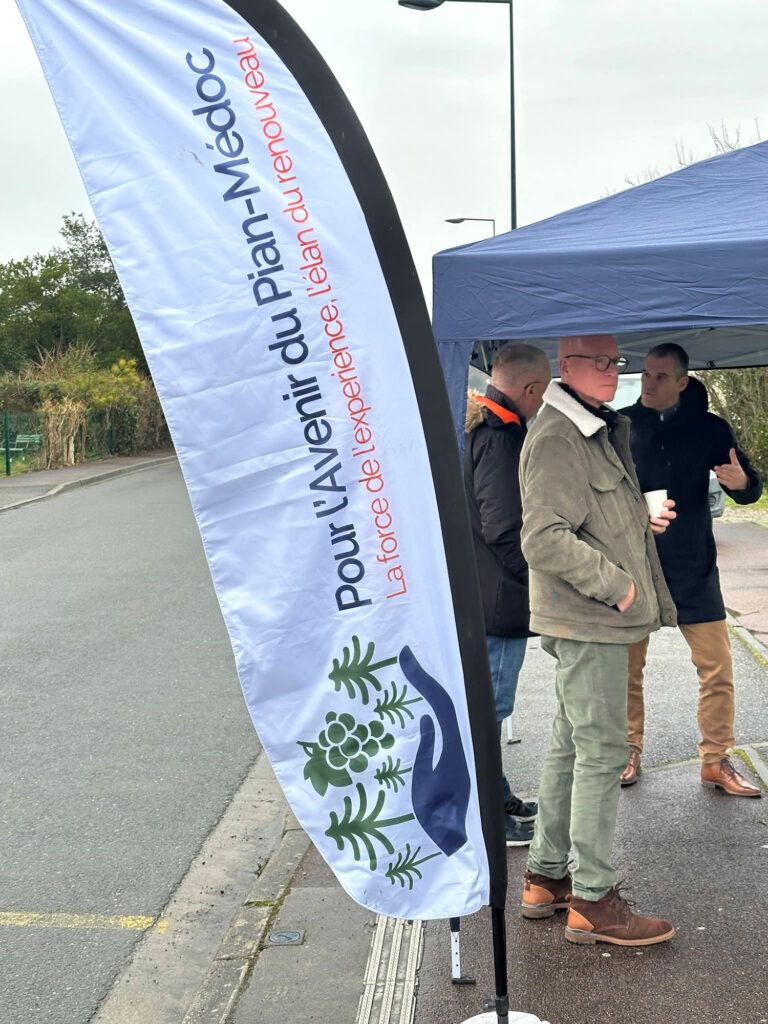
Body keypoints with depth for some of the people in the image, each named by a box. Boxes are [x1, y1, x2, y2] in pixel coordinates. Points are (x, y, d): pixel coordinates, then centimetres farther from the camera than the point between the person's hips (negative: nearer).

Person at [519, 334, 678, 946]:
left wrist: (642, 522, 14)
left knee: (572, 748, 15)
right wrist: (616, 585, -19)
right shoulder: (556, 438, -16)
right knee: (602, 753, -6)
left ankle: (547, 877, 26)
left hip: (590, 619, 10)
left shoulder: (599, 431, 18)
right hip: (585, 621, -10)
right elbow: (546, 540, -24)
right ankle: (593, 901, 3)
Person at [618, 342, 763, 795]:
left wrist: (741, 482, -19)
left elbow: (751, 488, 5)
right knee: (627, 668, 9)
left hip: (693, 568, 0)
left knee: (718, 669, 2)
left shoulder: (710, 429, -1)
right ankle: (630, 752, 27)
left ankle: (716, 760, 17)